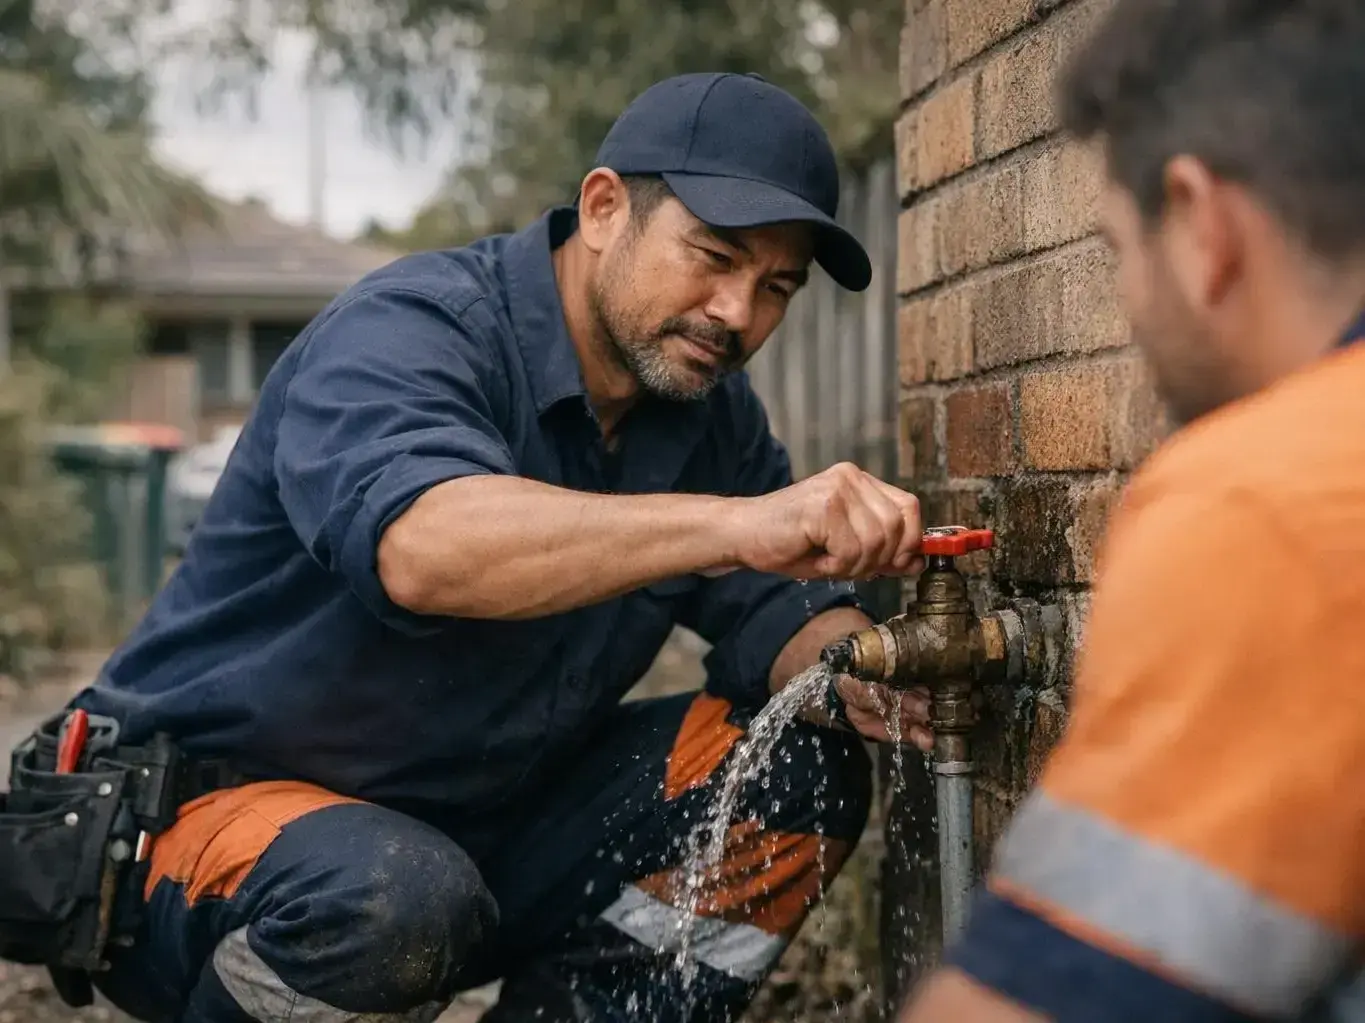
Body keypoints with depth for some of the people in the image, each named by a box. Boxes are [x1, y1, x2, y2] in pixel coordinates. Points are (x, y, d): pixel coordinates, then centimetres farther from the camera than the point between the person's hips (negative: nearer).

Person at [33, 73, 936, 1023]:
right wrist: (738, 524, -50)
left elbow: (777, 612, -2)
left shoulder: (710, 409, 2)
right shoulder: (409, 330, -21)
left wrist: (856, 666, -26)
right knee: (397, 894, -38)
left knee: (805, 765, -7)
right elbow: (418, 548, -41)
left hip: (487, 826, 7)